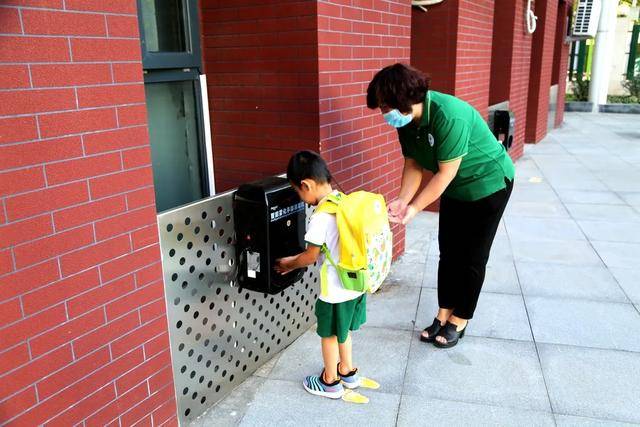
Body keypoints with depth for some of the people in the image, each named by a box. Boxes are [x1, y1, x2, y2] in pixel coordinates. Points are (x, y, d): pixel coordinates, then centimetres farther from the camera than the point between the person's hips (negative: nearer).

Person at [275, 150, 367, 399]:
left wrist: (289, 264, 5)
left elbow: (310, 257, -14)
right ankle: (347, 372, 44)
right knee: (343, 330, 26)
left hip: (336, 290, -8)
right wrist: (296, 260, 15)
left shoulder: (320, 217, -25)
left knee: (329, 334, 14)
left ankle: (330, 383, 32)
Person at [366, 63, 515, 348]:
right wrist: (402, 200, -20)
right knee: (448, 253, 11)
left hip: (488, 184, -7)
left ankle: (459, 321, 18)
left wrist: (414, 209, -29)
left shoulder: (449, 116, -35)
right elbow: (413, 165, -6)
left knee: (472, 258, 4)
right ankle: (444, 314, 24)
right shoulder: (407, 120, -11)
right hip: (455, 188, 7)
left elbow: (446, 173, -31)